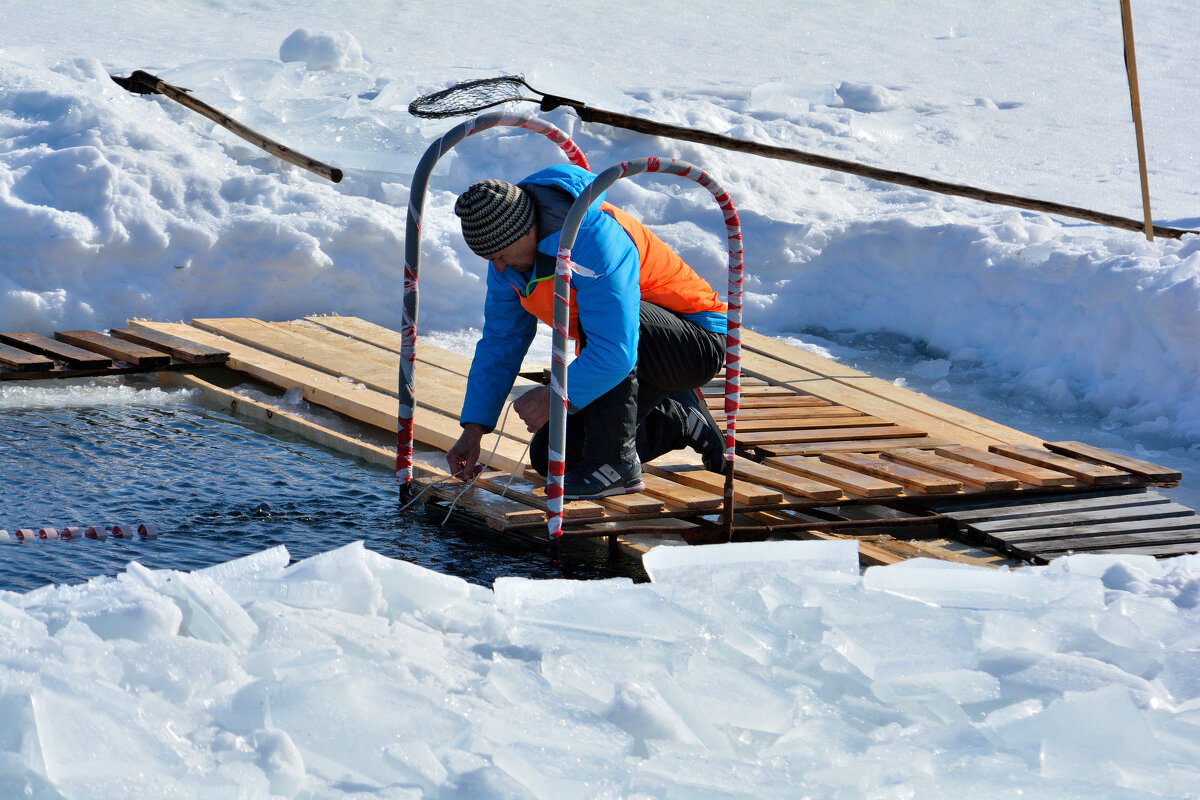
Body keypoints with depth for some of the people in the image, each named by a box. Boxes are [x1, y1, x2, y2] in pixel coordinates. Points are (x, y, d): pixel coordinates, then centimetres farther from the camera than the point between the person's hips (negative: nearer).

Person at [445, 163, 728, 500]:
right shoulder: (509, 248, -6)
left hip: (698, 342, -9)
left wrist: (554, 398, -27)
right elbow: (500, 341, 4)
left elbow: (616, 353, -38)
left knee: (595, 315, -37)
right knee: (550, 457, 2)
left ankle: (615, 463, -24)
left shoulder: (595, 241, -34)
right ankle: (676, 418, 19)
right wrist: (473, 429, -1)